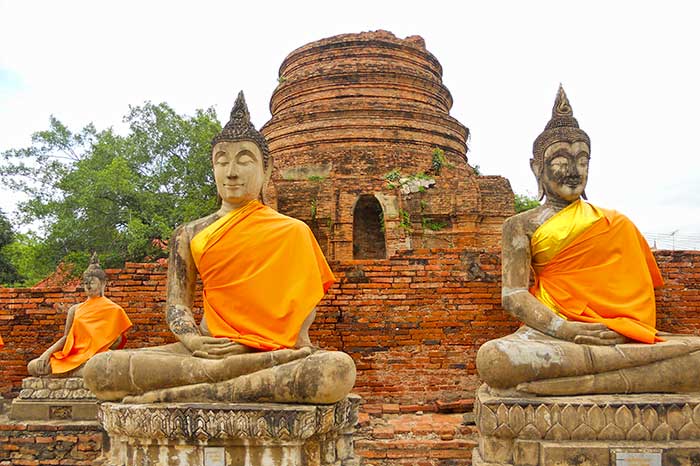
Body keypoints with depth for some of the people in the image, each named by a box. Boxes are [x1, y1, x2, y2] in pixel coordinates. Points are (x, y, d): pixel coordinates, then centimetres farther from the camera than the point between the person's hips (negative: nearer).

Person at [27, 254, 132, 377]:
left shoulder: (113, 310, 6)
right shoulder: (75, 309, 19)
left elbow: (115, 344, 5)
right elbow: (66, 338, 17)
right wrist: (48, 352, 2)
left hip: (92, 356, -4)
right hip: (71, 356, 4)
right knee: (32, 366, -12)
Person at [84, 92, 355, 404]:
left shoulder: (292, 232, 12)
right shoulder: (189, 235, 15)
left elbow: (304, 300, 13)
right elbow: (176, 302, 8)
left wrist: (297, 340, -8)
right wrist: (193, 341, -14)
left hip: (272, 348, -1)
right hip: (211, 347, 1)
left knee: (340, 370, -37)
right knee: (98, 370, -23)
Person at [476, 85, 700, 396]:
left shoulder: (618, 224, 23)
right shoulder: (521, 226, 12)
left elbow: (635, 290, 26)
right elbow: (513, 295, -3)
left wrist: (626, 330, 5)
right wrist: (564, 329, -20)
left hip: (617, 334, 4)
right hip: (552, 332, -3)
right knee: (493, 359, -38)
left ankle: (562, 384, -30)